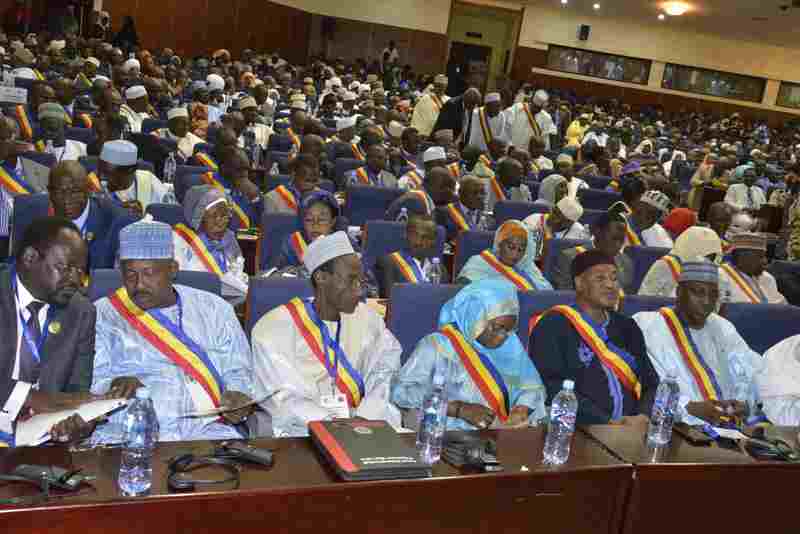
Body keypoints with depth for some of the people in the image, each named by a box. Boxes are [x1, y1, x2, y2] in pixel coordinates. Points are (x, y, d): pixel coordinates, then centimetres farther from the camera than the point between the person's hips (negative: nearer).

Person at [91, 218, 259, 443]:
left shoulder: (214, 309, 15)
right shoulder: (101, 315, 10)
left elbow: (238, 372, 15)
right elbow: (88, 384, 3)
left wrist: (238, 396, -7)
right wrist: (115, 387, -19)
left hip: (207, 430, 2)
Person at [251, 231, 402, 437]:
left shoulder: (368, 319, 9)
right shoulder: (275, 327, -6)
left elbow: (386, 374, 1)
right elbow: (285, 400, -12)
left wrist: (364, 420, -18)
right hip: (303, 432, -4)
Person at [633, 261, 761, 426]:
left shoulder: (721, 327, 22)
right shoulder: (646, 325, 1)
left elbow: (752, 371, 12)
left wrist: (743, 401, -8)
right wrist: (690, 408, -22)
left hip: (729, 425, 5)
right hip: (676, 427, -4)